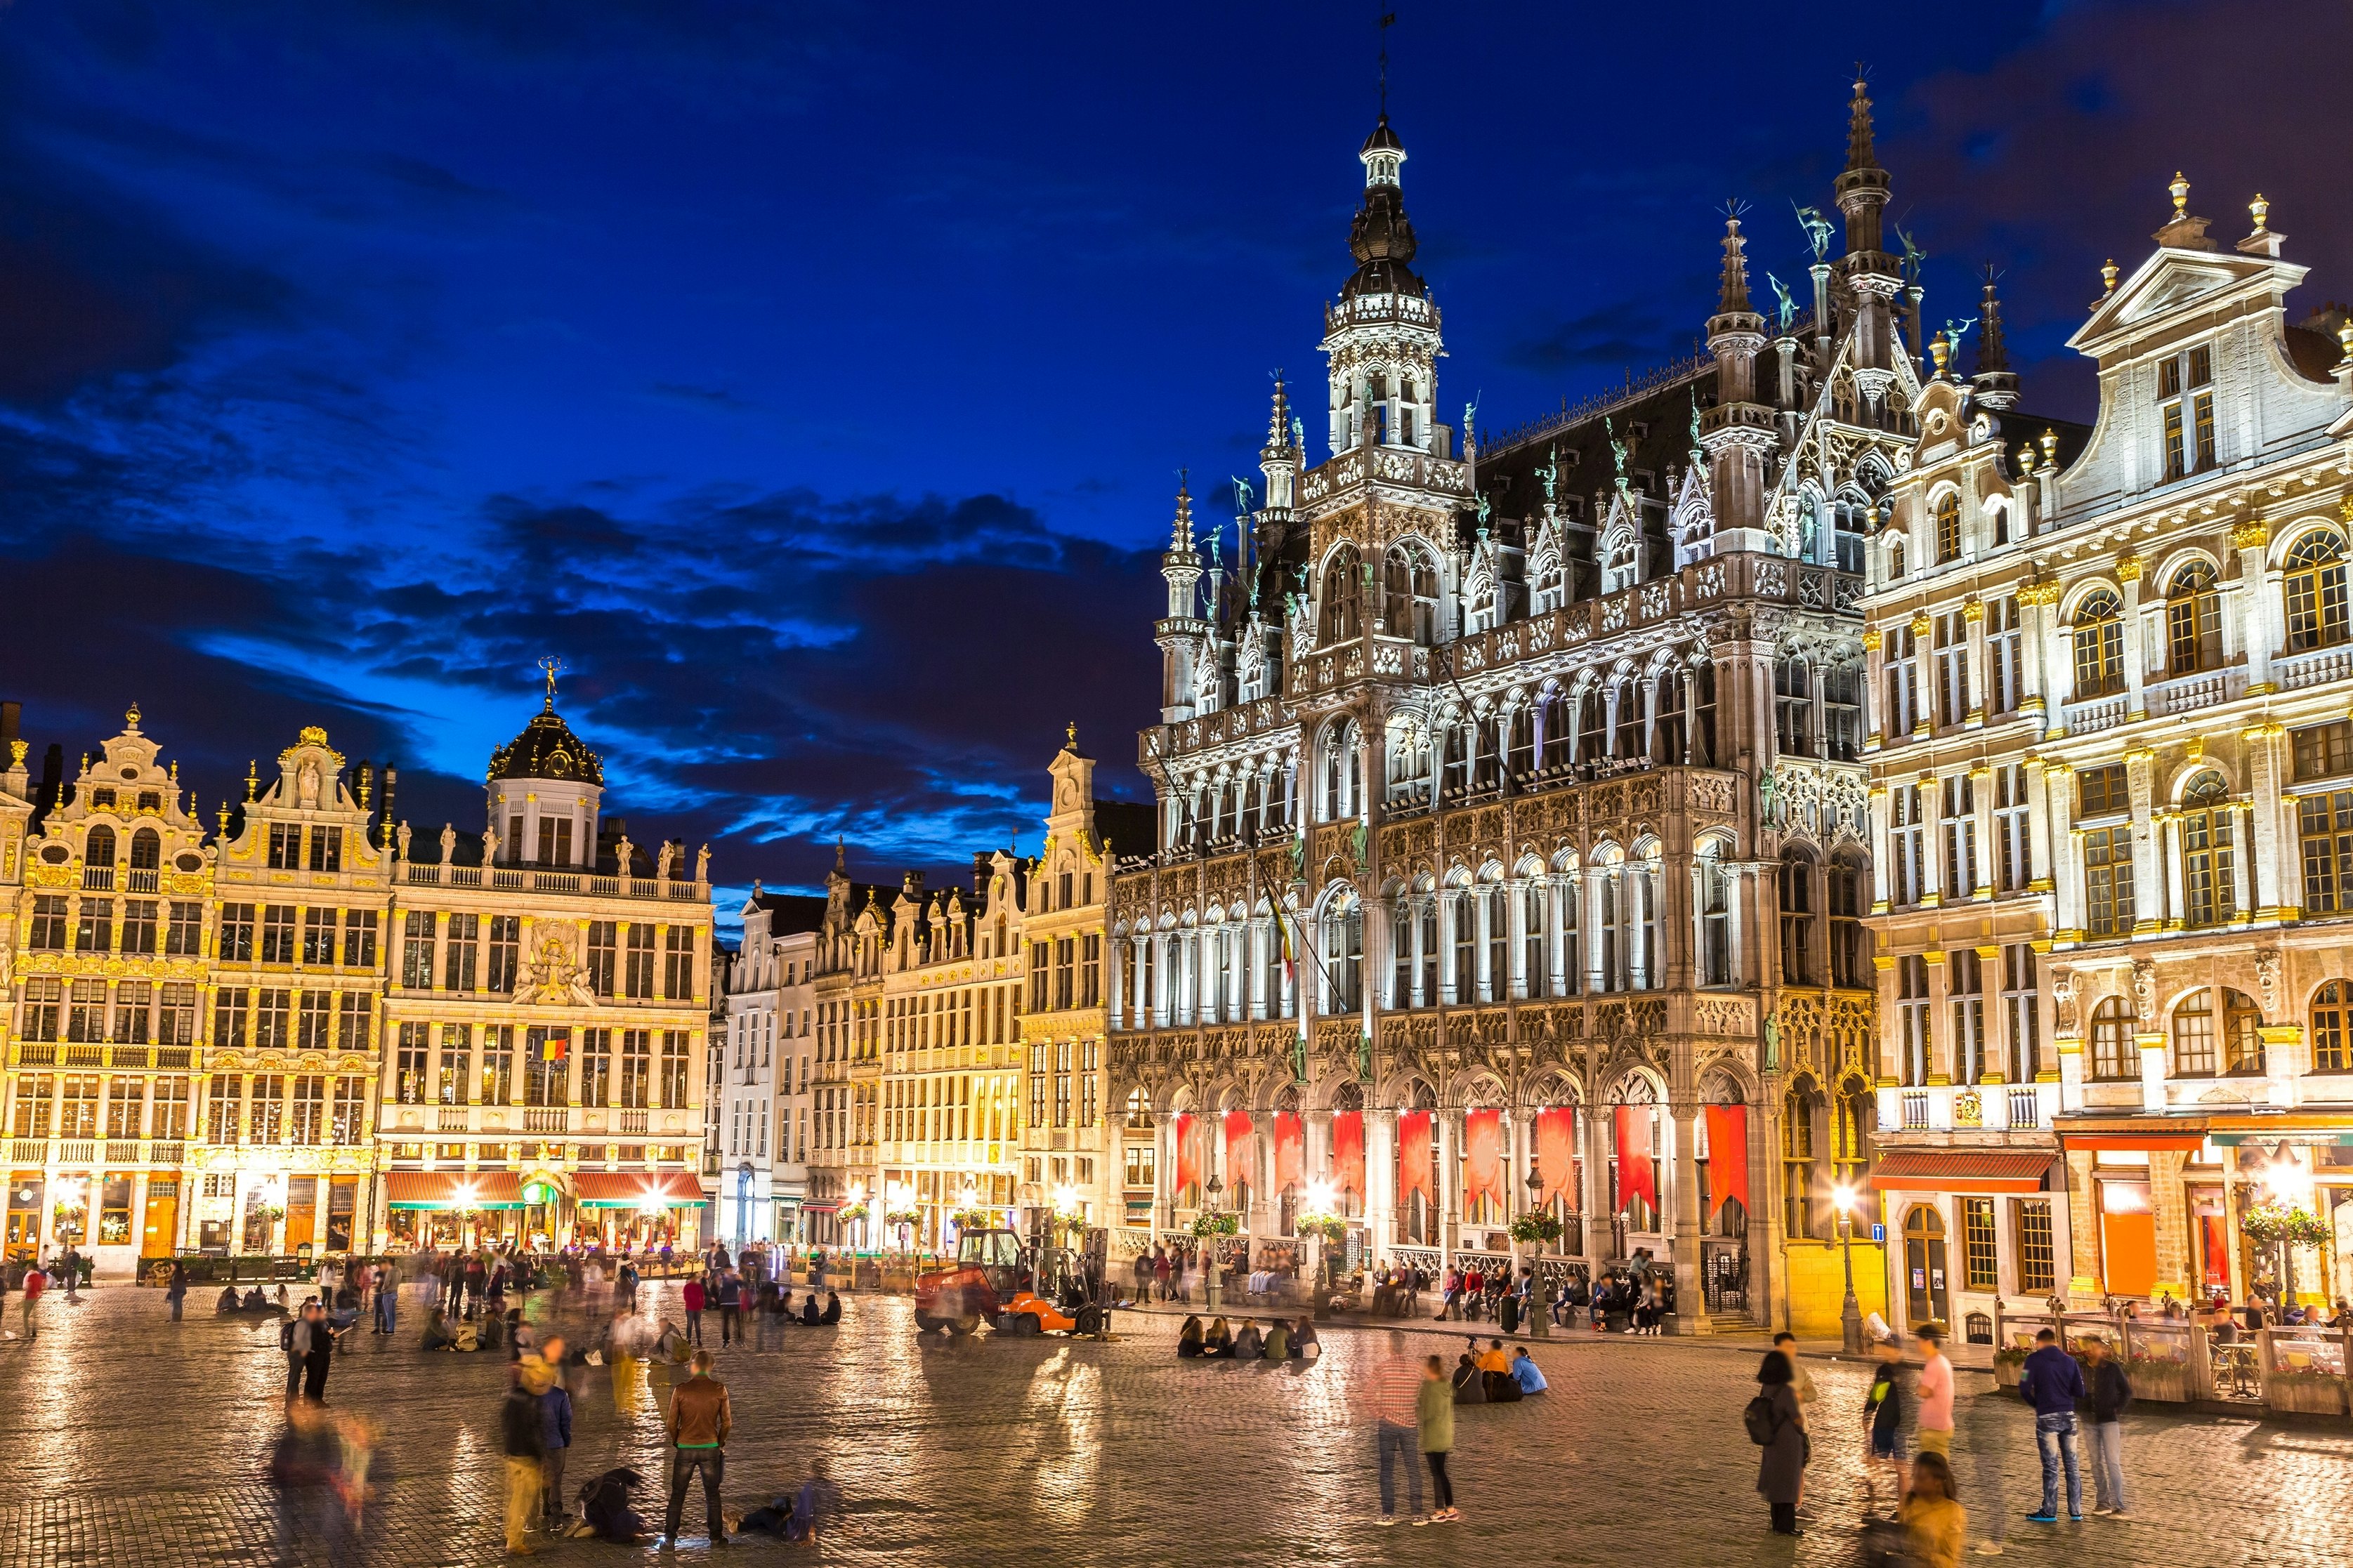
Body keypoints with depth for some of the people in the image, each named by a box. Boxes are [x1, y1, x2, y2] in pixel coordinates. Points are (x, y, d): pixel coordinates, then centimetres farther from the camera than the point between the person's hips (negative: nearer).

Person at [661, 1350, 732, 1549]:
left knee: (677, 1495, 10)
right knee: (712, 1495, 12)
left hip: (685, 1449, 0)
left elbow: (672, 1422, -2)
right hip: (710, 1449, 0)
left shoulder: (681, 1390, -7)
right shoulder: (720, 1389, -5)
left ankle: (670, 1538, 11)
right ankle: (716, 1538, 14)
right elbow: (727, 1421, -1)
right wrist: (720, 1443, 15)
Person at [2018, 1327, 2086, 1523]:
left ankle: (2049, 1512, 5)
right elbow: (2079, 1392, 4)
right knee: (2072, 1465, 11)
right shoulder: (2069, 1361, 6)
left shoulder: (2034, 1360, -5)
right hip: (2069, 1416, 4)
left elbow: (2025, 1389, -11)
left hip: (2047, 1418, -3)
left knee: (2051, 1466, 1)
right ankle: (2076, 1511, 13)